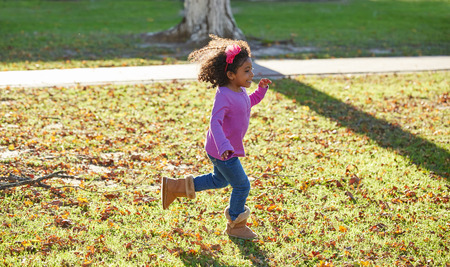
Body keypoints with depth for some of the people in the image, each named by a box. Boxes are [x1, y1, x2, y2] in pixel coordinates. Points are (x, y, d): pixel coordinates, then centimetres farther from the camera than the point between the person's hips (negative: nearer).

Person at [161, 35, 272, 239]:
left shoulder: (239, 91, 3)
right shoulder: (224, 96, -27)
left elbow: (248, 103, 25)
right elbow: (215, 122, -35)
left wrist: (261, 90, 9)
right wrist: (223, 146, -49)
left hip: (227, 149, 10)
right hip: (222, 151, -10)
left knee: (219, 180, 28)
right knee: (242, 186, 3)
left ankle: (174, 187, 31)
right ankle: (236, 226, 24)